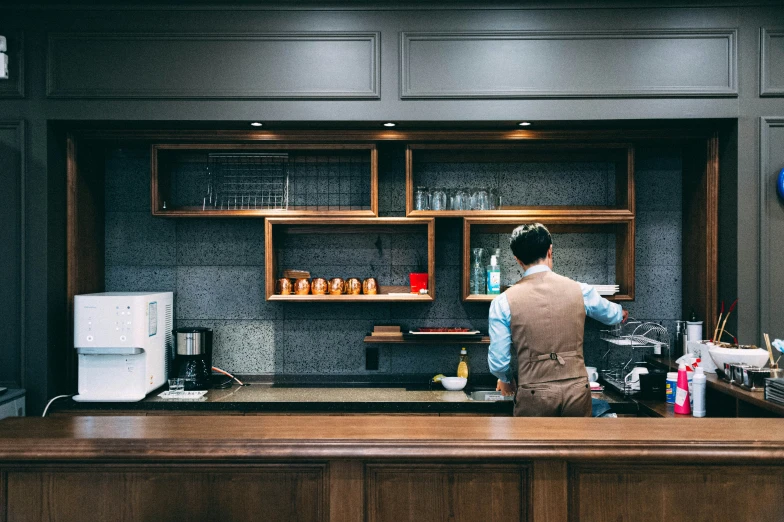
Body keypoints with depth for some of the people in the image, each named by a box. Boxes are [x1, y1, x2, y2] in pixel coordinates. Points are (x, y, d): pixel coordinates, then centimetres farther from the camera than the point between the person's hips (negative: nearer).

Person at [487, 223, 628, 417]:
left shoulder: (504, 302, -6)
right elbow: (611, 314, 22)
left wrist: (506, 380, 19)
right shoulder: (579, 290, 0)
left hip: (534, 395, -2)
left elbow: (498, 361, -5)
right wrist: (621, 313, 48)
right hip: (577, 391, 2)